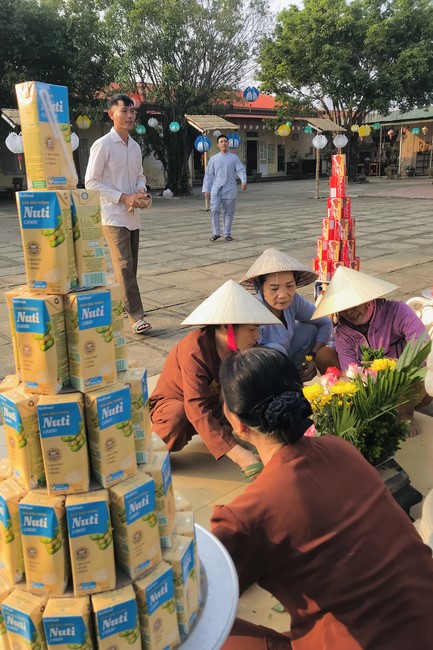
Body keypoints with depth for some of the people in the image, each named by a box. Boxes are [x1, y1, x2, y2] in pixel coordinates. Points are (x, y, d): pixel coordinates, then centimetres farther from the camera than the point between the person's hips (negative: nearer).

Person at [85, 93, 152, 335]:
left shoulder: (136, 147, 12)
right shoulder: (102, 145, -9)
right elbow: (91, 182, -11)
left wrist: (141, 192, -2)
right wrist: (124, 197, -17)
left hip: (133, 215, 7)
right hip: (113, 215, -7)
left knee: (130, 266, 12)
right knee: (124, 266, -12)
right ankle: (137, 316, -11)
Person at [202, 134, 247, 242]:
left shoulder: (234, 158, 6)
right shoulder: (213, 159, 9)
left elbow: (241, 170, -1)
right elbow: (208, 175, 9)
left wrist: (243, 181, -22)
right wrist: (206, 189, 3)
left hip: (229, 190, 0)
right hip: (216, 189, 0)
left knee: (228, 213, 5)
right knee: (214, 210, -13)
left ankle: (227, 234, 16)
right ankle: (216, 233, -1)